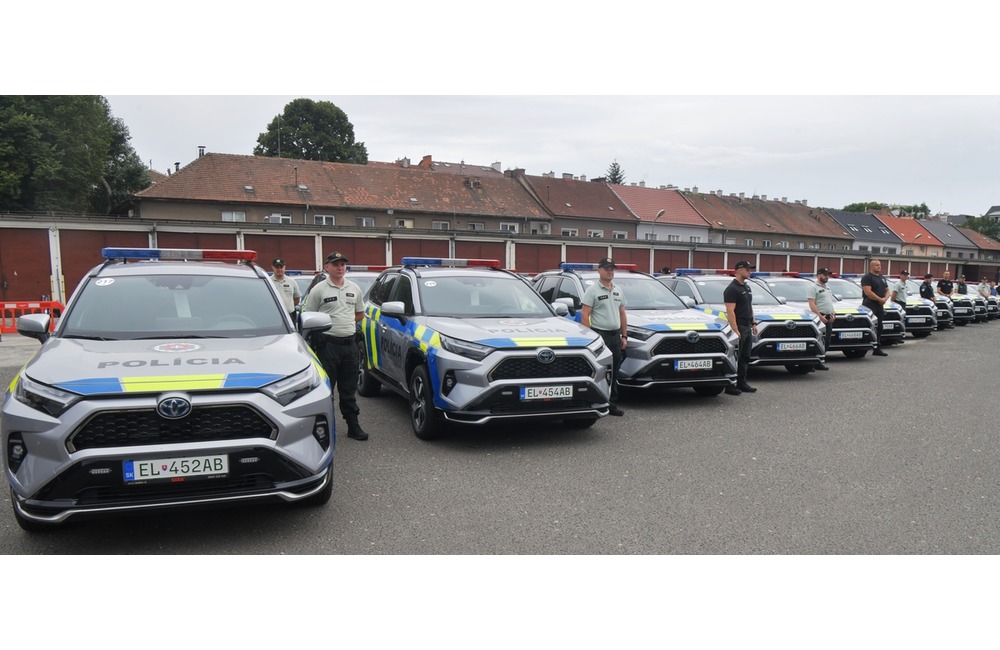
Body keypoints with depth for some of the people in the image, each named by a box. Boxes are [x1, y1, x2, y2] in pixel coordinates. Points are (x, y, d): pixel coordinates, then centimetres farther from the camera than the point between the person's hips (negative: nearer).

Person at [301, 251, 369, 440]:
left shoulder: (354, 289, 11)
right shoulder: (318, 290, -5)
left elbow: (360, 314, 21)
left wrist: (343, 321, 9)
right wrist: (329, 324, -3)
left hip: (350, 343, 5)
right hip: (327, 345, -5)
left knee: (349, 389, 12)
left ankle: (353, 426, 19)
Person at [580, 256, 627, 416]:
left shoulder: (618, 291, 17)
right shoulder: (592, 290, -6)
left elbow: (622, 314, 20)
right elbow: (584, 315, -11)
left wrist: (624, 336, 14)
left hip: (615, 336, 7)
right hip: (599, 335, -7)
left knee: (613, 373, 11)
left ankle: (612, 404, 17)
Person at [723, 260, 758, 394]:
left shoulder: (747, 287, 16)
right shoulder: (732, 289, -14)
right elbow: (730, 311, -20)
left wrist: (753, 323, 16)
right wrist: (735, 330, -24)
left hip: (747, 328, 9)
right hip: (738, 328, -9)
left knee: (745, 358, 13)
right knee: (734, 358, -5)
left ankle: (742, 383, 20)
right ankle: (730, 386, -1)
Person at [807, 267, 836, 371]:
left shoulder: (827, 288, 23)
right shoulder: (814, 287, -6)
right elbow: (812, 304, -14)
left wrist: (833, 314, 11)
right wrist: (820, 316, -21)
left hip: (829, 318, 9)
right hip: (820, 318, -9)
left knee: (827, 340, 8)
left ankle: (822, 360, 14)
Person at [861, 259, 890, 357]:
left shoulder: (882, 278, 21)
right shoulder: (867, 277, -6)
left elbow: (887, 290, 22)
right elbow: (868, 292, -17)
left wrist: (885, 298, 0)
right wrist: (880, 299, -15)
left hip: (880, 306, 8)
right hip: (869, 306, -8)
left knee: (879, 328, 9)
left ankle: (878, 348, 14)